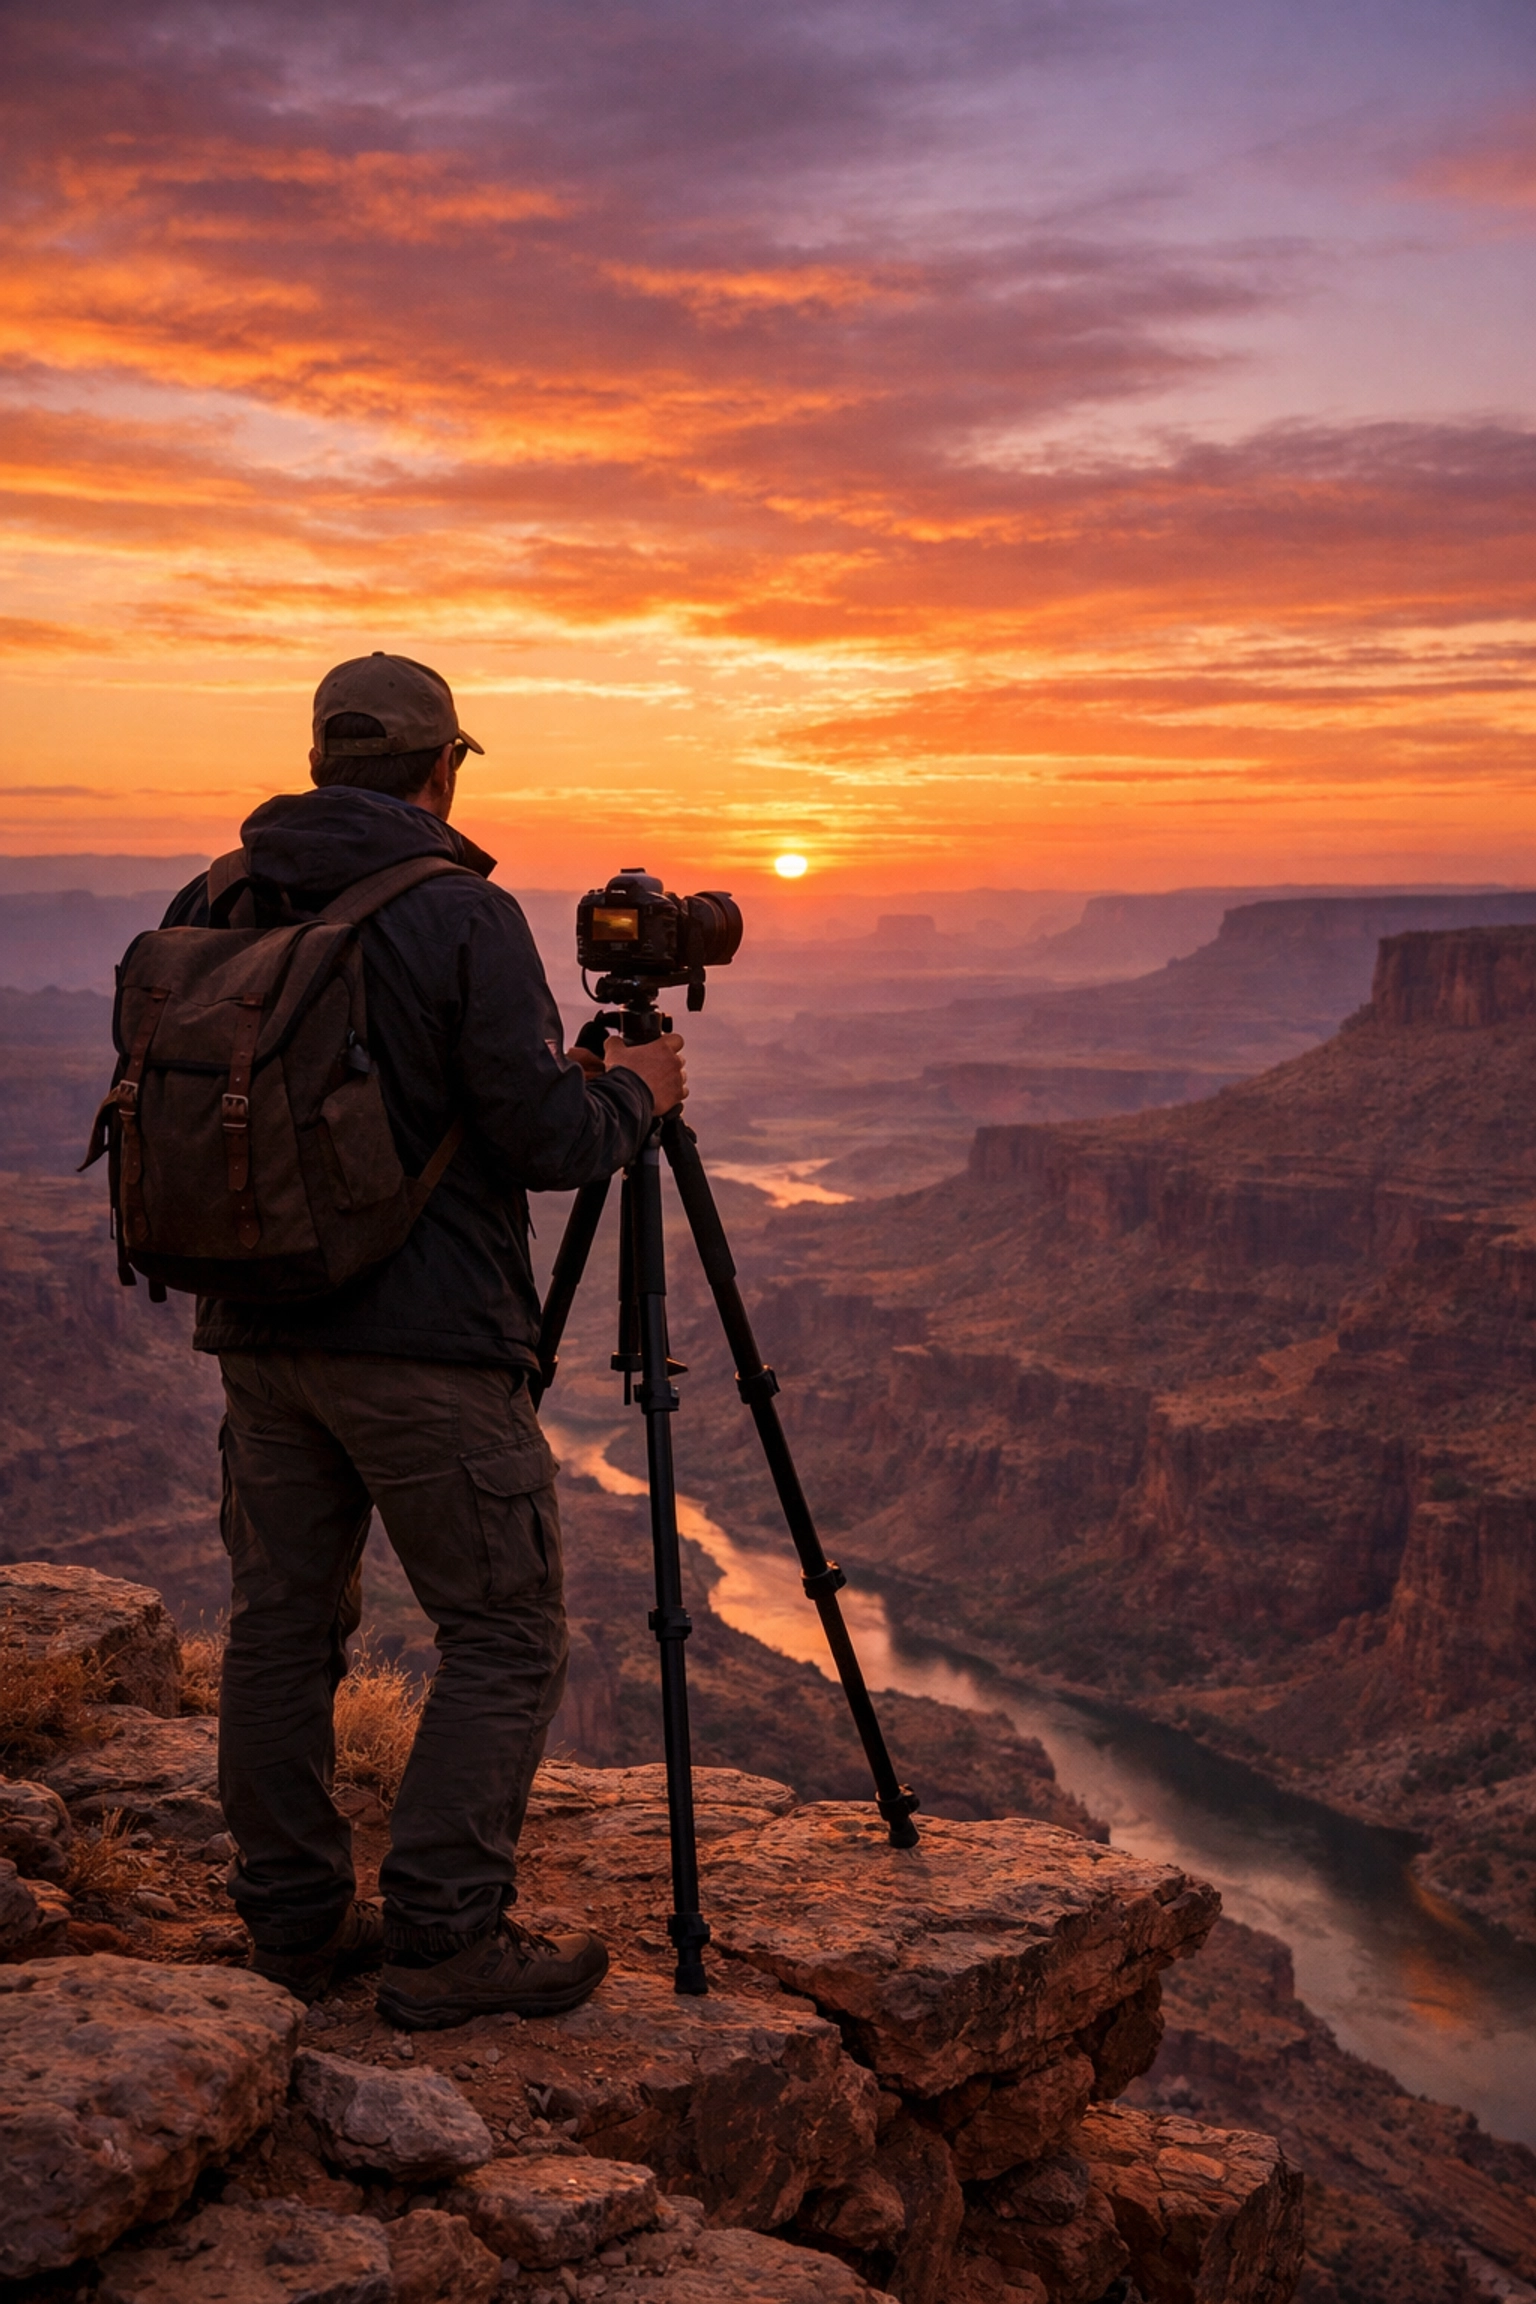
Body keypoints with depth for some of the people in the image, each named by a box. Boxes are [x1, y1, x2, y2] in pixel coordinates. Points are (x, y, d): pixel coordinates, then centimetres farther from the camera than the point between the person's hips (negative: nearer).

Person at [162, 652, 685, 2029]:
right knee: (505, 1630, 4)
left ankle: (295, 1926, 21)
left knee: (283, 1621, 13)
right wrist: (636, 1091, 4)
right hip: (423, 1338, -6)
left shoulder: (211, 911, 7)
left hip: (259, 1333, 7)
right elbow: (543, 1139, -16)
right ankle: (445, 1938, 5)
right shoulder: (463, 916, -11)